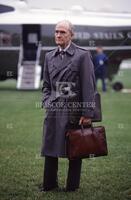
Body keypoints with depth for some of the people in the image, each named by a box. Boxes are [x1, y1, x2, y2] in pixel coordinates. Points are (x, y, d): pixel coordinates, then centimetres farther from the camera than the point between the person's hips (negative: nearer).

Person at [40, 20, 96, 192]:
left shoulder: (82, 55, -6)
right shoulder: (49, 56, 11)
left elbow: (89, 86, -8)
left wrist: (87, 113, -12)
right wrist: (47, 103, 3)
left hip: (74, 110, -4)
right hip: (54, 111, 4)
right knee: (50, 148, 7)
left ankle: (72, 187, 17)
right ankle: (49, 184, 21)